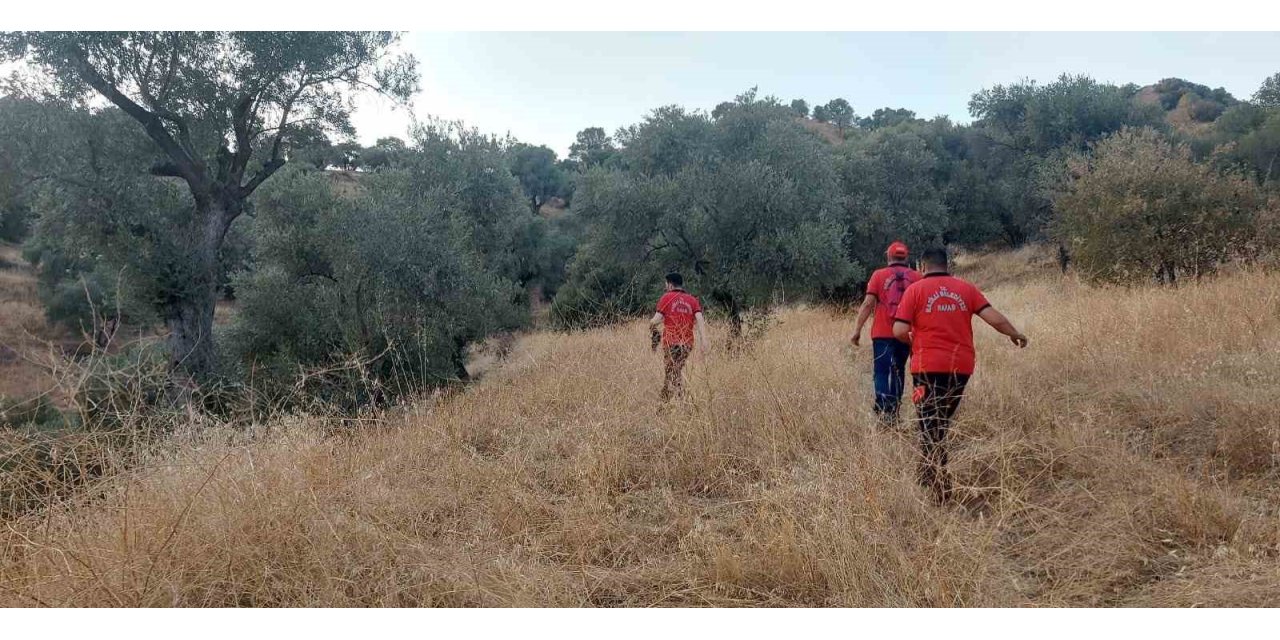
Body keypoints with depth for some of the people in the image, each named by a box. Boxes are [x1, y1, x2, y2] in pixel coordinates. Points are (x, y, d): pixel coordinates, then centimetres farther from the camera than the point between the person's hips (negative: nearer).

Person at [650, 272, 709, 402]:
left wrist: (651, 325, 15)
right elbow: (700, 319, -2)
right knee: (677, 371, 17)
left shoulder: (666, 297, 0)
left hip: (671, 342, -4)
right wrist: (703, 341, -7)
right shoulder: (692, 300, 11)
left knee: (670, 374, -2)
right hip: (687, 343, 4)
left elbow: (657, 319, -6)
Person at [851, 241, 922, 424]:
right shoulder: (917, 277, 4)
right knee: (898, 371, 16)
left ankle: (884, 410, -19)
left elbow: (868, 303, -6)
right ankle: (894, 410, 19)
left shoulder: (879, 275, -1)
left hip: (883, 333, -2)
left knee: (882, 372, -2)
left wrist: (857, 330, -2)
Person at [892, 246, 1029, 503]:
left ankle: (941, 490, -2)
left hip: (929, 367, -4)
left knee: (930, 427, 3)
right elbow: (995, 318, 0)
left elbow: (899, 331, -10)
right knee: (942, 424, 20)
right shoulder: (966, 289, 6)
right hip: (961, 366, 4)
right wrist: (1015, 335, 19)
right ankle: (928, 475, 29)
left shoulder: (915, 290, -3)